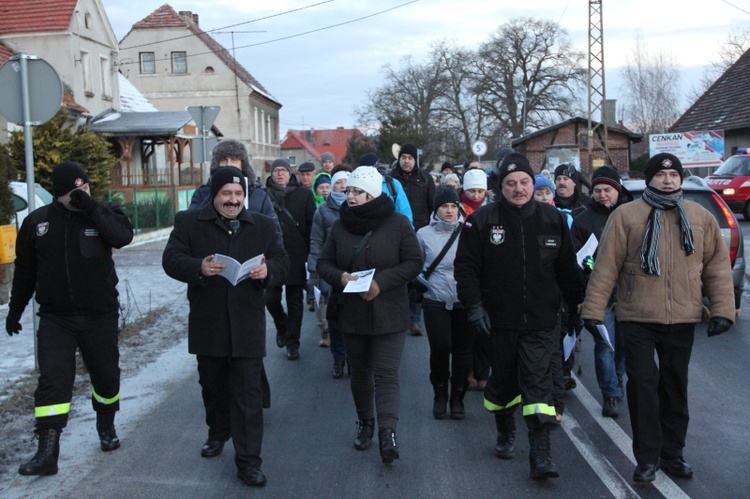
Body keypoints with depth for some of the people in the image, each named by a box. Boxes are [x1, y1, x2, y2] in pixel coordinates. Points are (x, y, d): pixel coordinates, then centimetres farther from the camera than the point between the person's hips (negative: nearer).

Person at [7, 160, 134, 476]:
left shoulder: (103, 214, -4)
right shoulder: (37, 221, 0)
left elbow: (124, 235, -26)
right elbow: (24, 271, 9)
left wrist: (90, 207, -30)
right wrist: (15, 311, 13)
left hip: (100, 316, 0)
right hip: (55, 319, 0)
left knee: (106, 376, 13)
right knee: (52, 382, -7)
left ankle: (106, 427, 37)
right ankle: (47, 451, -5)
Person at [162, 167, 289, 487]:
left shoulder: (264, 226, 7)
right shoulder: (188, 223, 2)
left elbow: (282, 262, 7)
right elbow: (171, 260, -4)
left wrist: (267, 270, -16)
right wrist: (199, 268, -24)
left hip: (247, 325, -1)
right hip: (207, 324, 1)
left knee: (248, 393, -3)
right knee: (212, 385, 18)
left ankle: (248, 460, 2)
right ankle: (218, 432, 44)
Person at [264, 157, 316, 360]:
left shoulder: (304, 195, 1)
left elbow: (311, 225, 0)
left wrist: (310, 253, -6)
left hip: (296, 257, 0)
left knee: (295, 302, 7)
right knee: (271, 299, 3)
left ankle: (292, 343, 19)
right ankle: (282, 327, 33)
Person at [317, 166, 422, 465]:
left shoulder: (397, 223, -6)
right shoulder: (340, 225, 6)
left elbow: (414, 263, -8)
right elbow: (324, 263, 8)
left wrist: (381, 281, -20)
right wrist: (340, 277, -15)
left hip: (388, 314, -4)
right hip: (351, 313, 4)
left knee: (386, 374, -9)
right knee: (360, 372, 16)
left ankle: (388, 433, -14)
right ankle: (365, 423, 32)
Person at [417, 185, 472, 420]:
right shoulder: (424, 234, 3)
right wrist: (423, 283, -3)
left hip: (464, 301, 0)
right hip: (435, 301, 0)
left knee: (463, 351, 6)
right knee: (440, 347, -9)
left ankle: (457, 398, 24)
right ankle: (440, 396, 14)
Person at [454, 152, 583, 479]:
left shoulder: (553, 220, 5)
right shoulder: (482, 220, -3)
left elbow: (566, 268, 13)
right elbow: (466, 267, -3)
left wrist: (577, 305, 15)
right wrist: (474, 306, -12)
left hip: (540, 321, 0)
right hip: (500, 320, 0)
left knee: (538, 382, -8)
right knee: (503, 380, 14)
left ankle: (541, 455, -8)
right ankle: (505, 433, 39)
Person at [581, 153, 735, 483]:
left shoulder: (700, 217, 8)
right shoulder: (626, 215, -2)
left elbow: (717, 265, 9)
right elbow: (606, 265, -4)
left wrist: (722, 309, 2)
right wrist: (593, 309, -7)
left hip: (683, 319, 3)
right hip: (638, 318, -3)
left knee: (675, 386, 12)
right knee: (643, 384, -3)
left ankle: (672, 452, 26)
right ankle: (647, 457, 9)